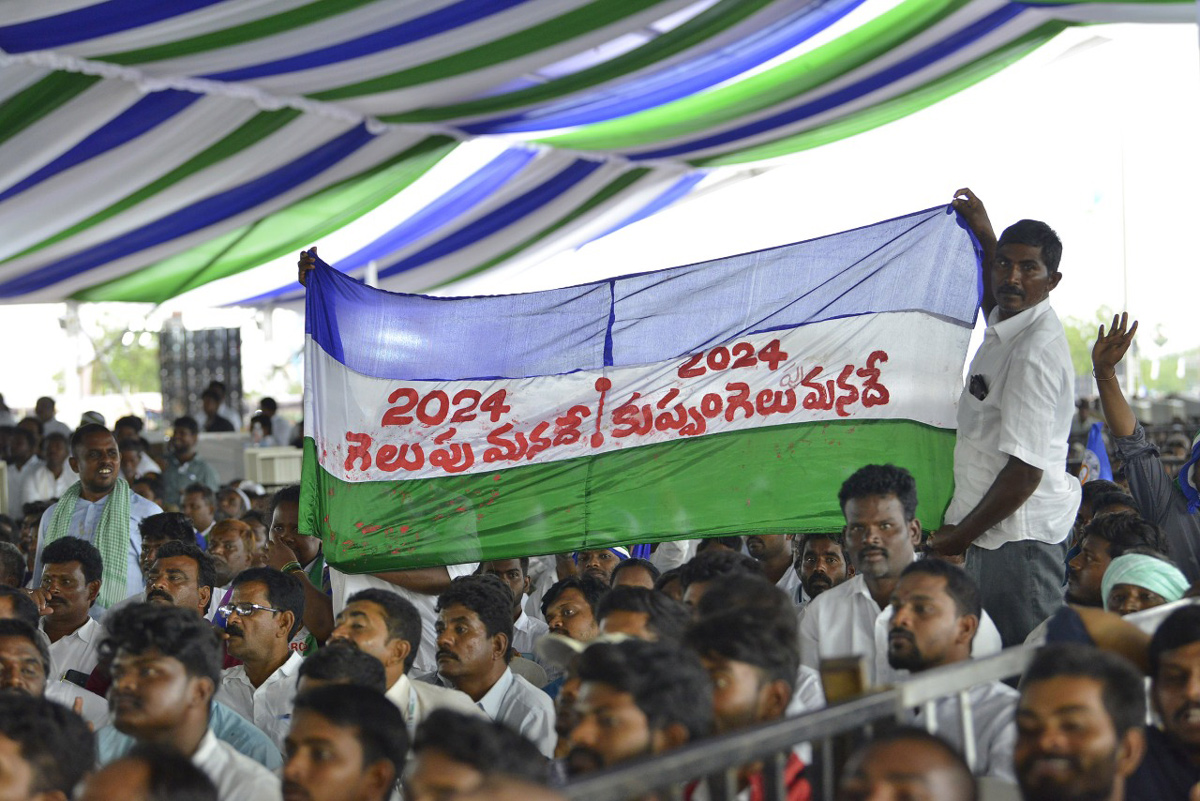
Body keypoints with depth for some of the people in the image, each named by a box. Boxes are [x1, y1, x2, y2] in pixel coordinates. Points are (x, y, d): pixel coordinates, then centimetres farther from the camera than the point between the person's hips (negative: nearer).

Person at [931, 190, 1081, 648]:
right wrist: (986, 236, 37)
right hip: (998, 528, 10)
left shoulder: (1036, 353, -20)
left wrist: (959, 537, -13)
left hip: (1021, 533, -10)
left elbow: (1026, 471, -22)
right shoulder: (1005, 324, 10)